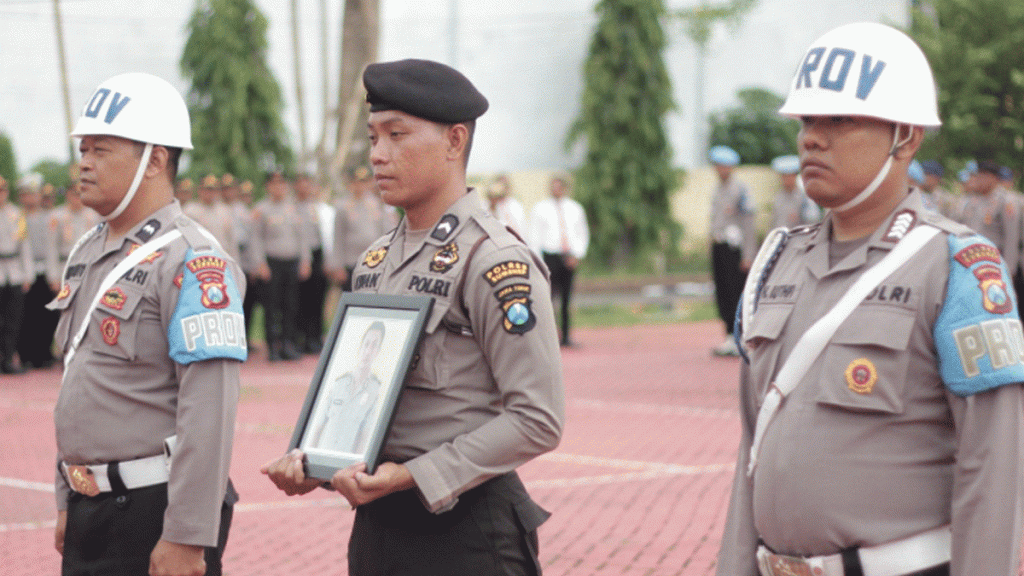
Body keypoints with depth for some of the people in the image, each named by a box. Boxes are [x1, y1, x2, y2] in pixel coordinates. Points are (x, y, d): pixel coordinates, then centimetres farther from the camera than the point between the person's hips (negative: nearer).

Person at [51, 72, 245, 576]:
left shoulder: (192, 263, -15)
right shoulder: (88, 255, 13)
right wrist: (67, 504, 18)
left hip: (155, 514, -8)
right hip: (93, 511, 8)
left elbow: (209, 416, -21)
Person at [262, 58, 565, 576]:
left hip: (466, 534, -7)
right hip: (376, 526, 7)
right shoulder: (375, 262, 12)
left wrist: (412, 476, -21)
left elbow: (537, 419, -17)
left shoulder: (498, 263, -13)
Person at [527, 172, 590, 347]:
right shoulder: (540, 208, 5)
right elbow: (534, 236, 3)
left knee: (567, 299, 4)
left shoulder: (575, 209, 12)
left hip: (570, 258, 3)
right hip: (549, 256, -3)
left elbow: (582, 234, 15)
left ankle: (565, 337, 8)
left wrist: (577, 255, 0)